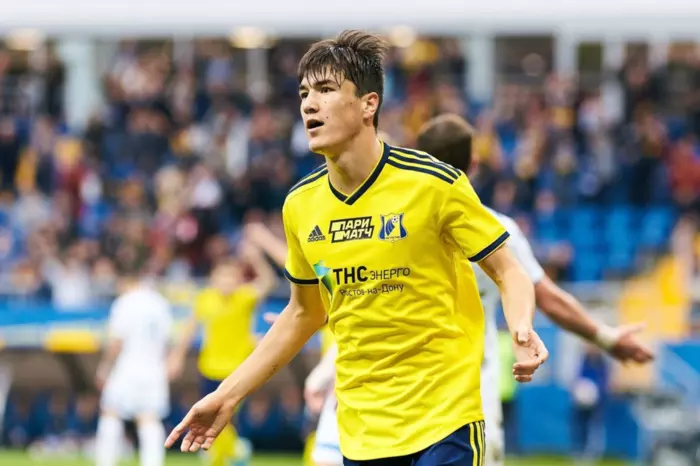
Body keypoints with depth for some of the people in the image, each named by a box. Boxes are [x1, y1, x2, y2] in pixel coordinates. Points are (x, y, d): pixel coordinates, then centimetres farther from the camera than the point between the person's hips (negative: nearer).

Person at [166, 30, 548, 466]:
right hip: (360, 428, 4)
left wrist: (522, 329, -25)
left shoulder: (433, 184, -10)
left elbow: (509, 273, -4)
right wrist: (228, 395, 16)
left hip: (442, 419, -4)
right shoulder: (300, 205, 4)